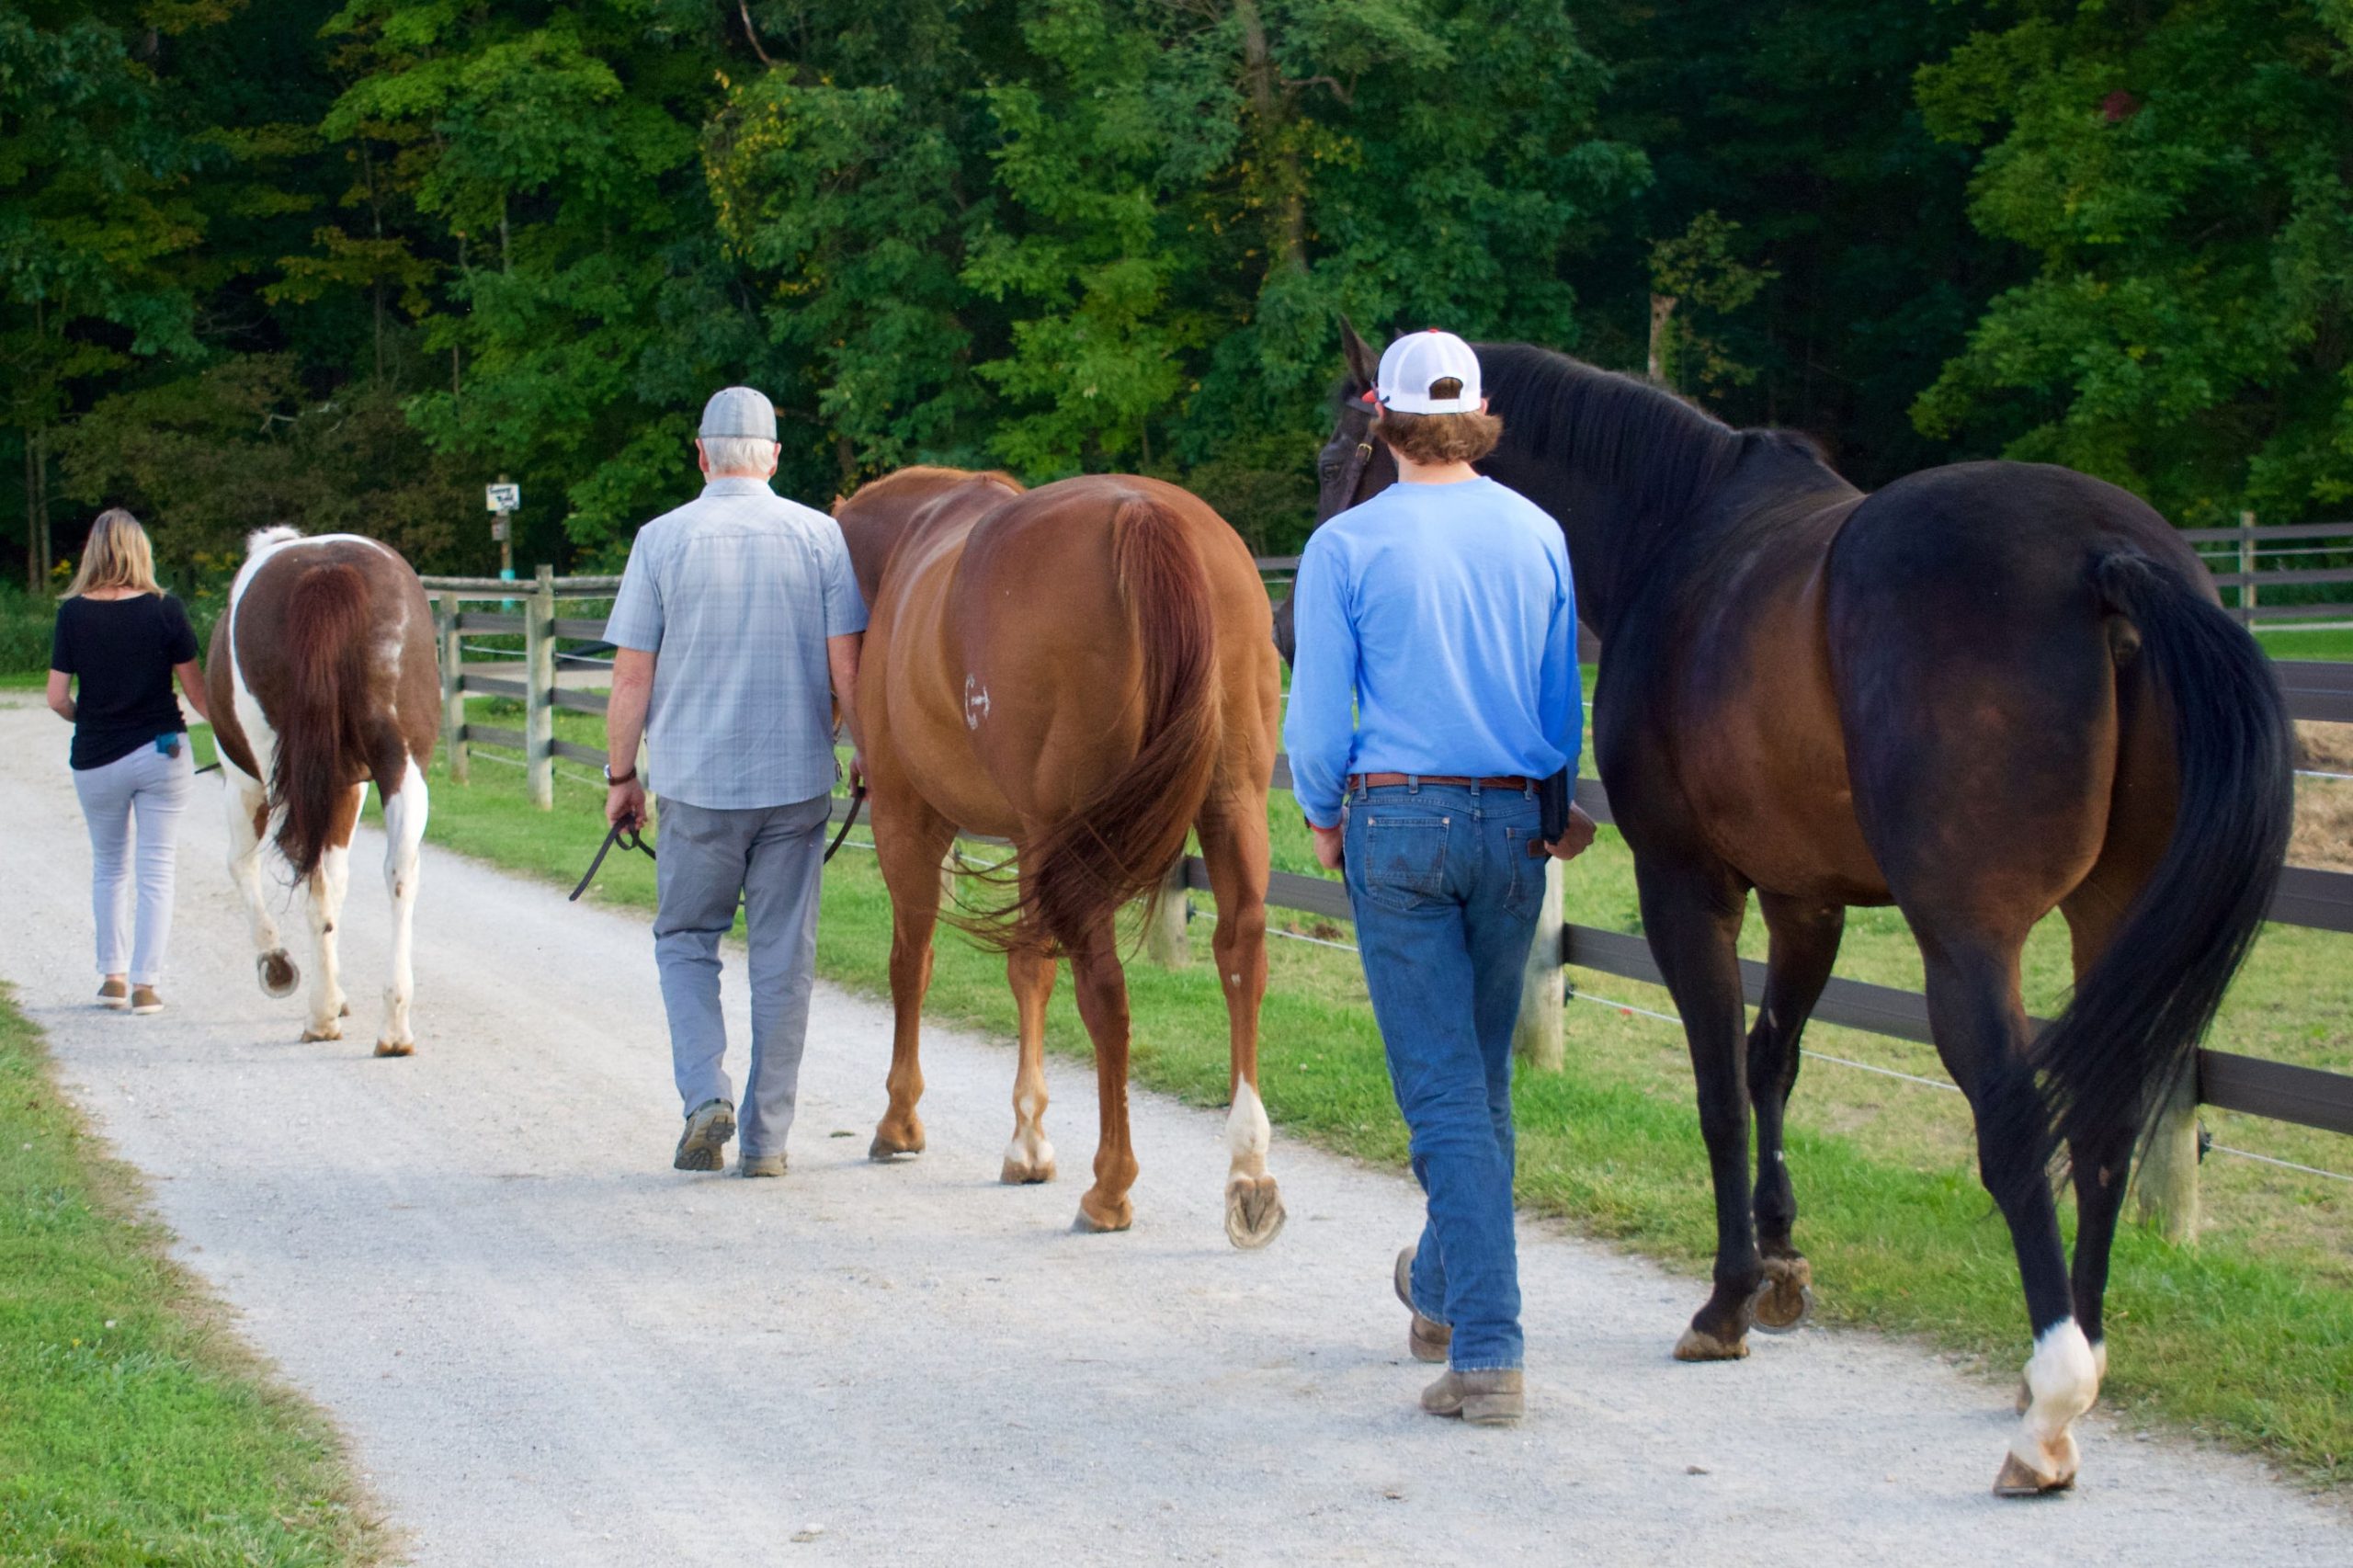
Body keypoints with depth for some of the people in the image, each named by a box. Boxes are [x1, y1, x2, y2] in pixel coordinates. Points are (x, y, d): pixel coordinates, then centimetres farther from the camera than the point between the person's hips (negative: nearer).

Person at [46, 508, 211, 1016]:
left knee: (108, 865, 19)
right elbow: (197, 691, -4)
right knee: (156, 869, 5)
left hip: (97, 760, 1)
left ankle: (112, 974, 20)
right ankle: (145, 983, 1)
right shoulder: (166, 611, -9)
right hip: (163, 754, -1)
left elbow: (57, 698, -6)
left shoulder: (73, 614, -7)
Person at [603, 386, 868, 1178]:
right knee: (782, 957, 8)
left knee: (685, 940, 15)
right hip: (798, 782, 1)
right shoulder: (822, 536, -2)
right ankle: (765, 1136, 11)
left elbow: (632, 676, -3)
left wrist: (621, 774, 8)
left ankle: (705, 1093, -4)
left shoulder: (662, 539, -4)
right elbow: (847, 670, -4)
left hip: (697, 785, -1)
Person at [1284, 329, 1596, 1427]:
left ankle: (1487, 1354, -9)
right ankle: (1442, 1287, 39)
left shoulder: (1346, 546, -8)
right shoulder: (1538, 536, 3)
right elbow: (1565, 698, 10)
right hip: (1514, 823, 4)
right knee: (1484, 1077, 19)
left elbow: (1317, 717, -6)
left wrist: (1324, 820, 10)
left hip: (1396, 816, -4)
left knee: (1443, 1091, -3)